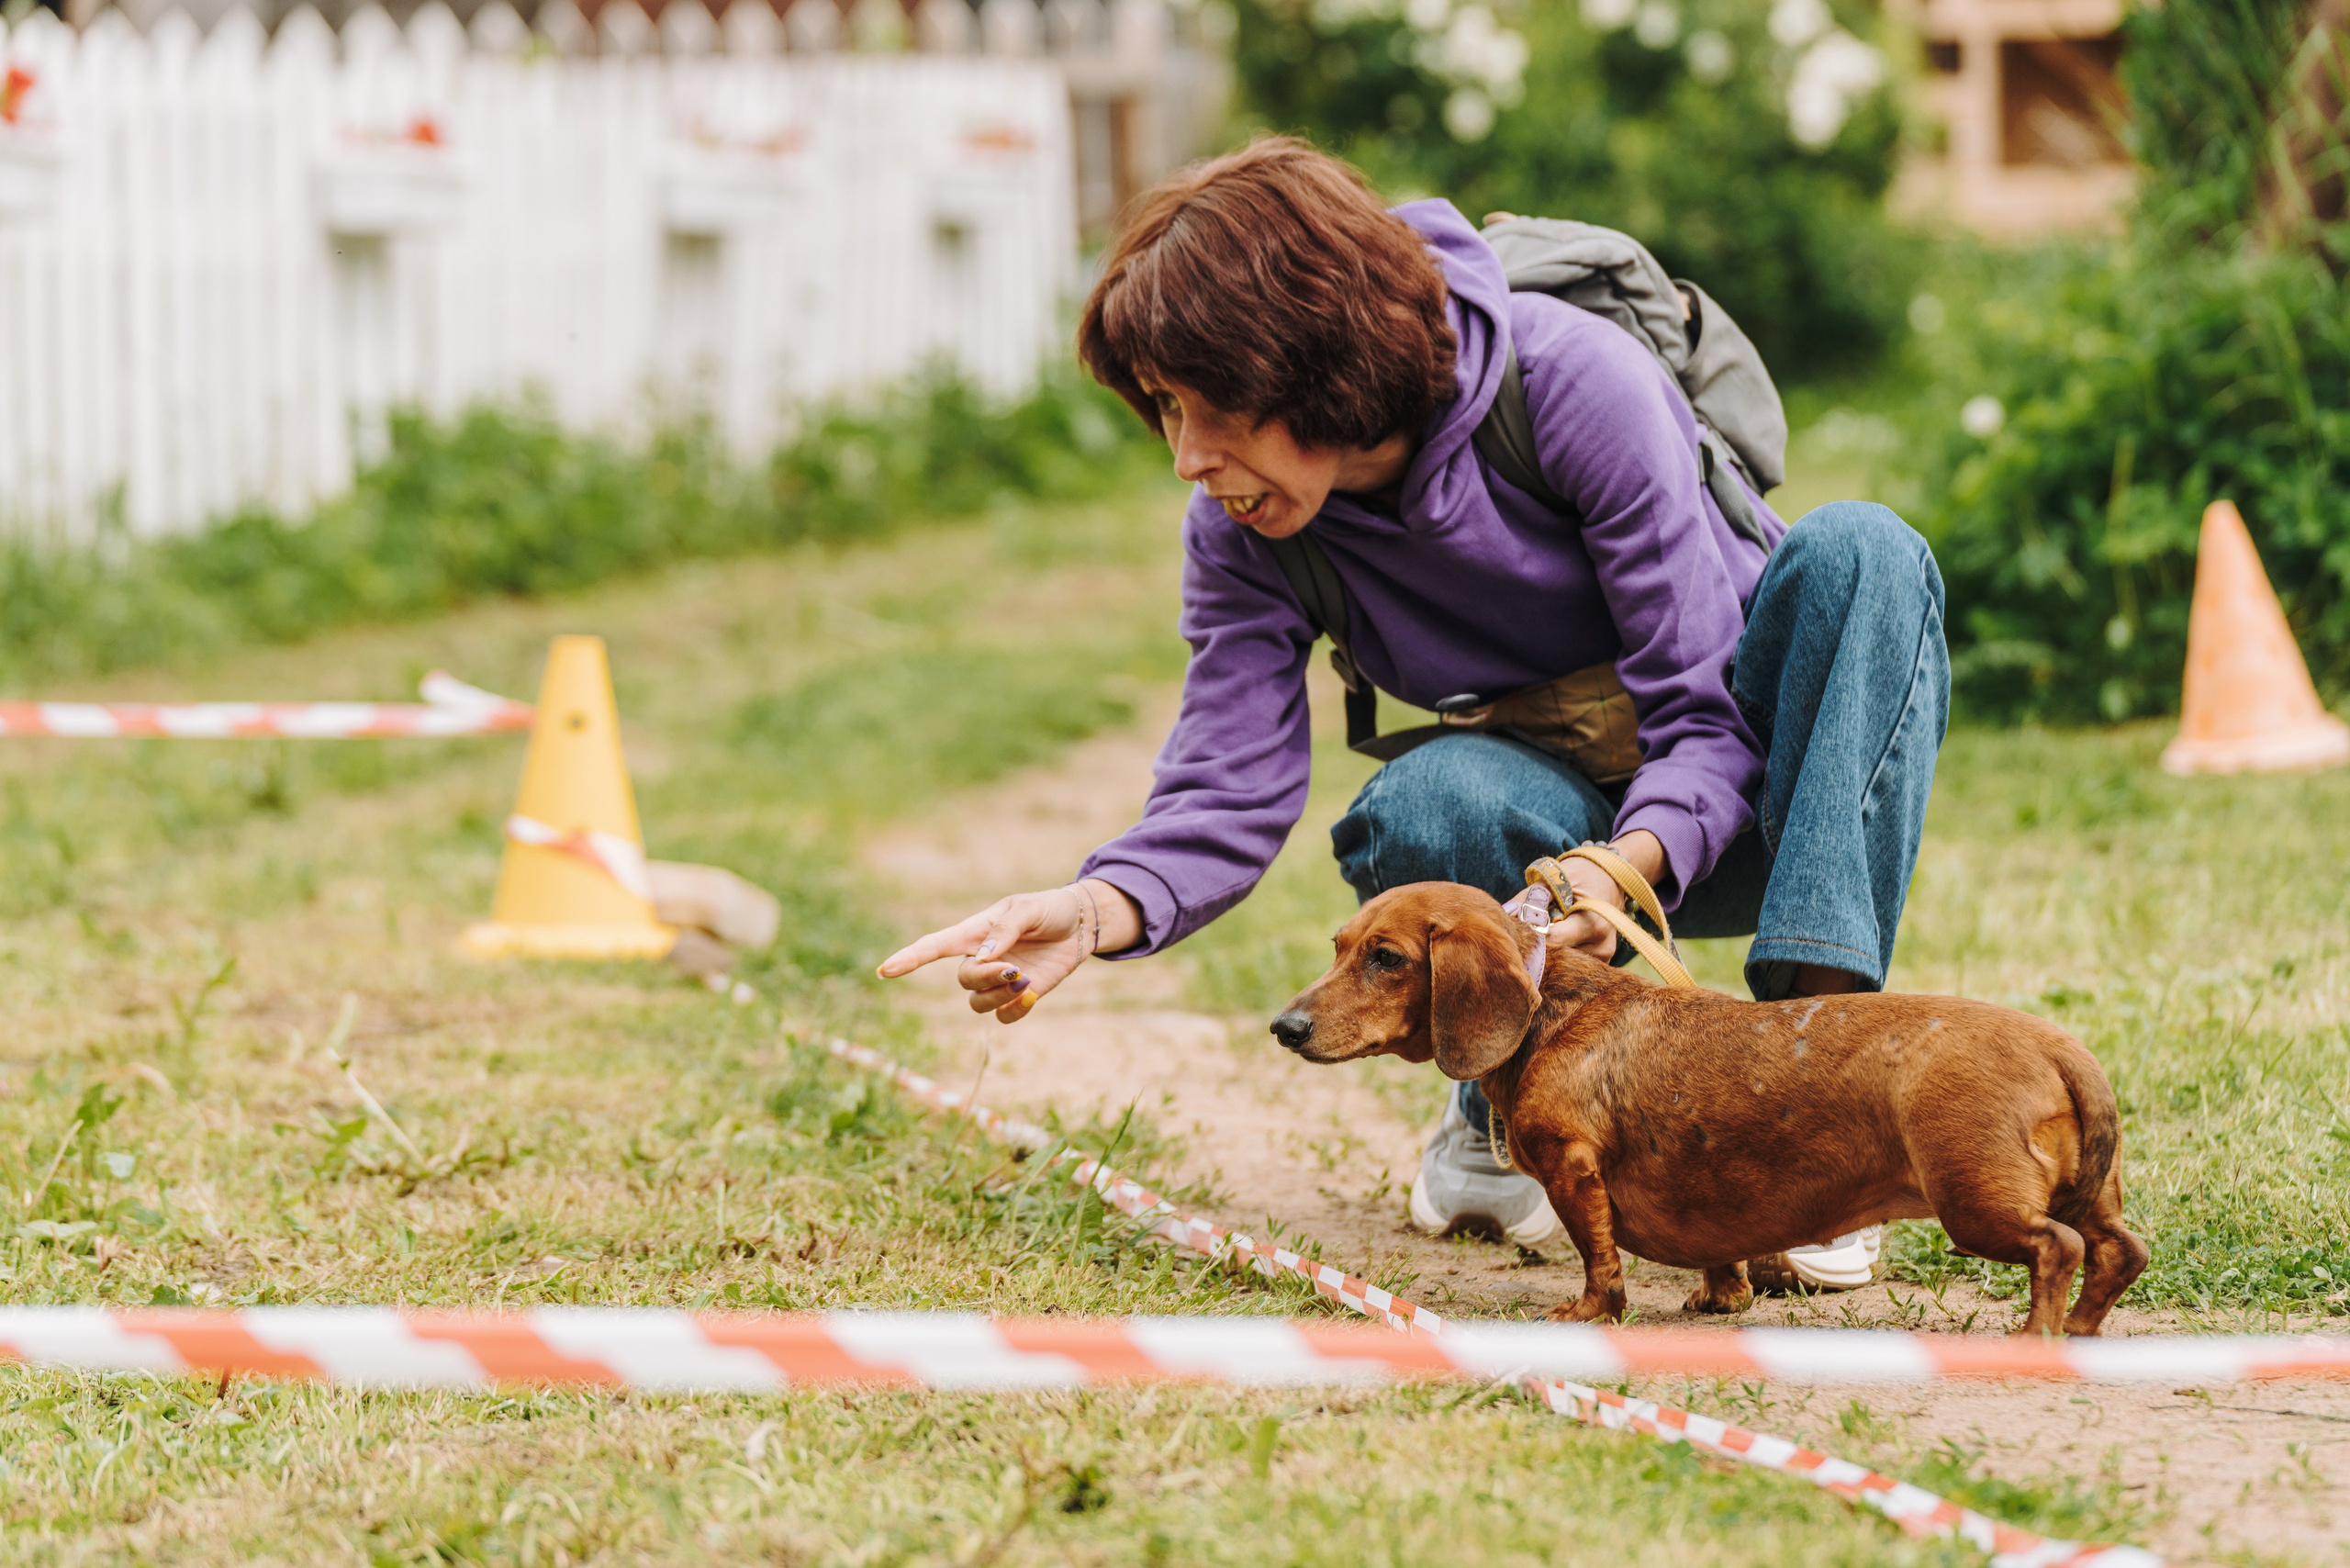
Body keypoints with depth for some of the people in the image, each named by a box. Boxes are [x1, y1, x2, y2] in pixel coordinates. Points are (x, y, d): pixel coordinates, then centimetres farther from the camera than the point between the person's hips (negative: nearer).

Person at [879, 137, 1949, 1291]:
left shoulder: (1578, 380, -27)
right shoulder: (1245, 527, -14)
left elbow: (1709, 721, -26)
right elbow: (1227, 797, -16)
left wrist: (1622, 869, -46)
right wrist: (1099, 909, -38)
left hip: (1730, 799, -2)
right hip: (1566, 823, 2)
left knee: (1860, 549, -34)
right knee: (1431, 803, -36)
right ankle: (1504, 1122, -4)